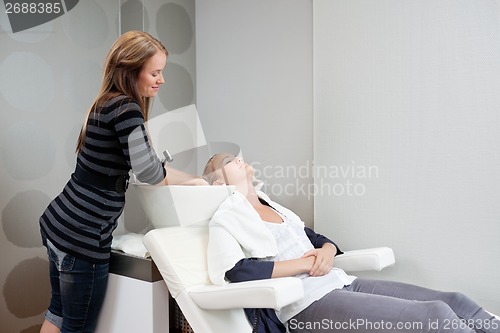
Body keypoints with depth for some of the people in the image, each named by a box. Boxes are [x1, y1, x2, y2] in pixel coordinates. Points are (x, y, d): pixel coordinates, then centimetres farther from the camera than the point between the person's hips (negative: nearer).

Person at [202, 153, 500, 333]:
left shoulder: (274, 206, 25)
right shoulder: (226, 219, 1)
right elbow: (232, 272, -16)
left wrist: (327, 252, 0)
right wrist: (305, 263, -12)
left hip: (342, 284, 8)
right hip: (309, 303, -8)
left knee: (456, 303, -6)